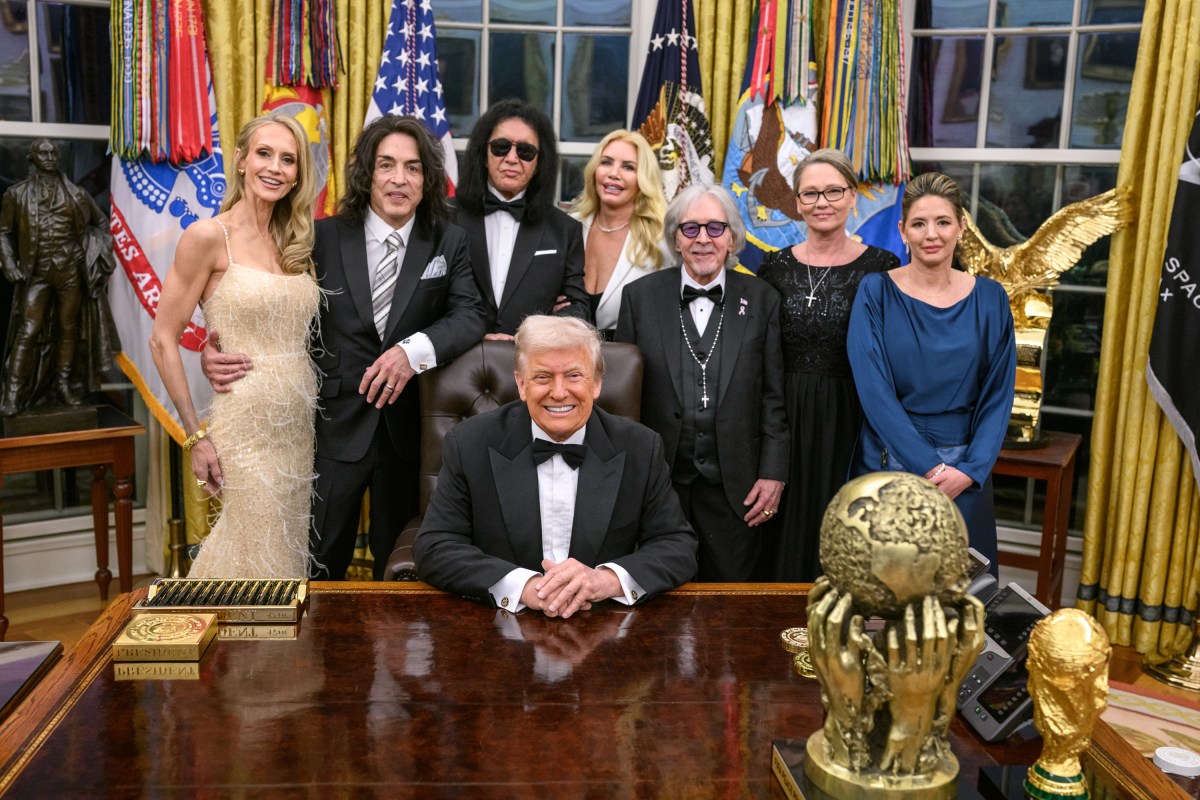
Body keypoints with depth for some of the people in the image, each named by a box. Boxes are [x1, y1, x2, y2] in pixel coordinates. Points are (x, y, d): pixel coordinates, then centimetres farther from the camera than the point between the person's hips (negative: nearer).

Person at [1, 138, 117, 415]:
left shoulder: (74, 194, 6)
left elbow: (101, 223, 17)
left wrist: (94, 255, 6)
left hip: (70, 271, 2)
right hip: (36, 273, -2)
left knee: (68, 329, 6)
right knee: (28, 332, -9)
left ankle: (64, 387, 16)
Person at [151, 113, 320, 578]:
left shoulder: (294, 242, 10)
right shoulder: (208, 237, -8)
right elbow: (163, 339, -7)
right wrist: (195, 435, -10)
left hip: (301, 426, 6)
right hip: (246, 429, -6)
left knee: (292, 554, 15)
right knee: (261, 569, 2)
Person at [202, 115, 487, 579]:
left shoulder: (449, 244, 1)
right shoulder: (324, 238, -1)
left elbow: (470, 315, -9)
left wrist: (415, 349, -27)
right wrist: (216, 352, -16)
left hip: (408, 428, 1)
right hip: (336, 425, -1)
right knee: (320, 564, 9)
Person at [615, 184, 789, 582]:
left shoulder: (762, 299, 4)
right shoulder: (640, 296, 3)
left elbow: (775, 396, 4)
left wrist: (773, 474, -2)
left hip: (734, 487, 0)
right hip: (658, 483, 0)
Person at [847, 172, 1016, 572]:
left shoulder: (989, 299, 2)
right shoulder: (876, 292, -5)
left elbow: (997, 396, 1)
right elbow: (874, 393, -12)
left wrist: (971, 470, -12)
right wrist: (930, 467, -17)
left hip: (965, 472, 2)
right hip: (888, 462, -2)